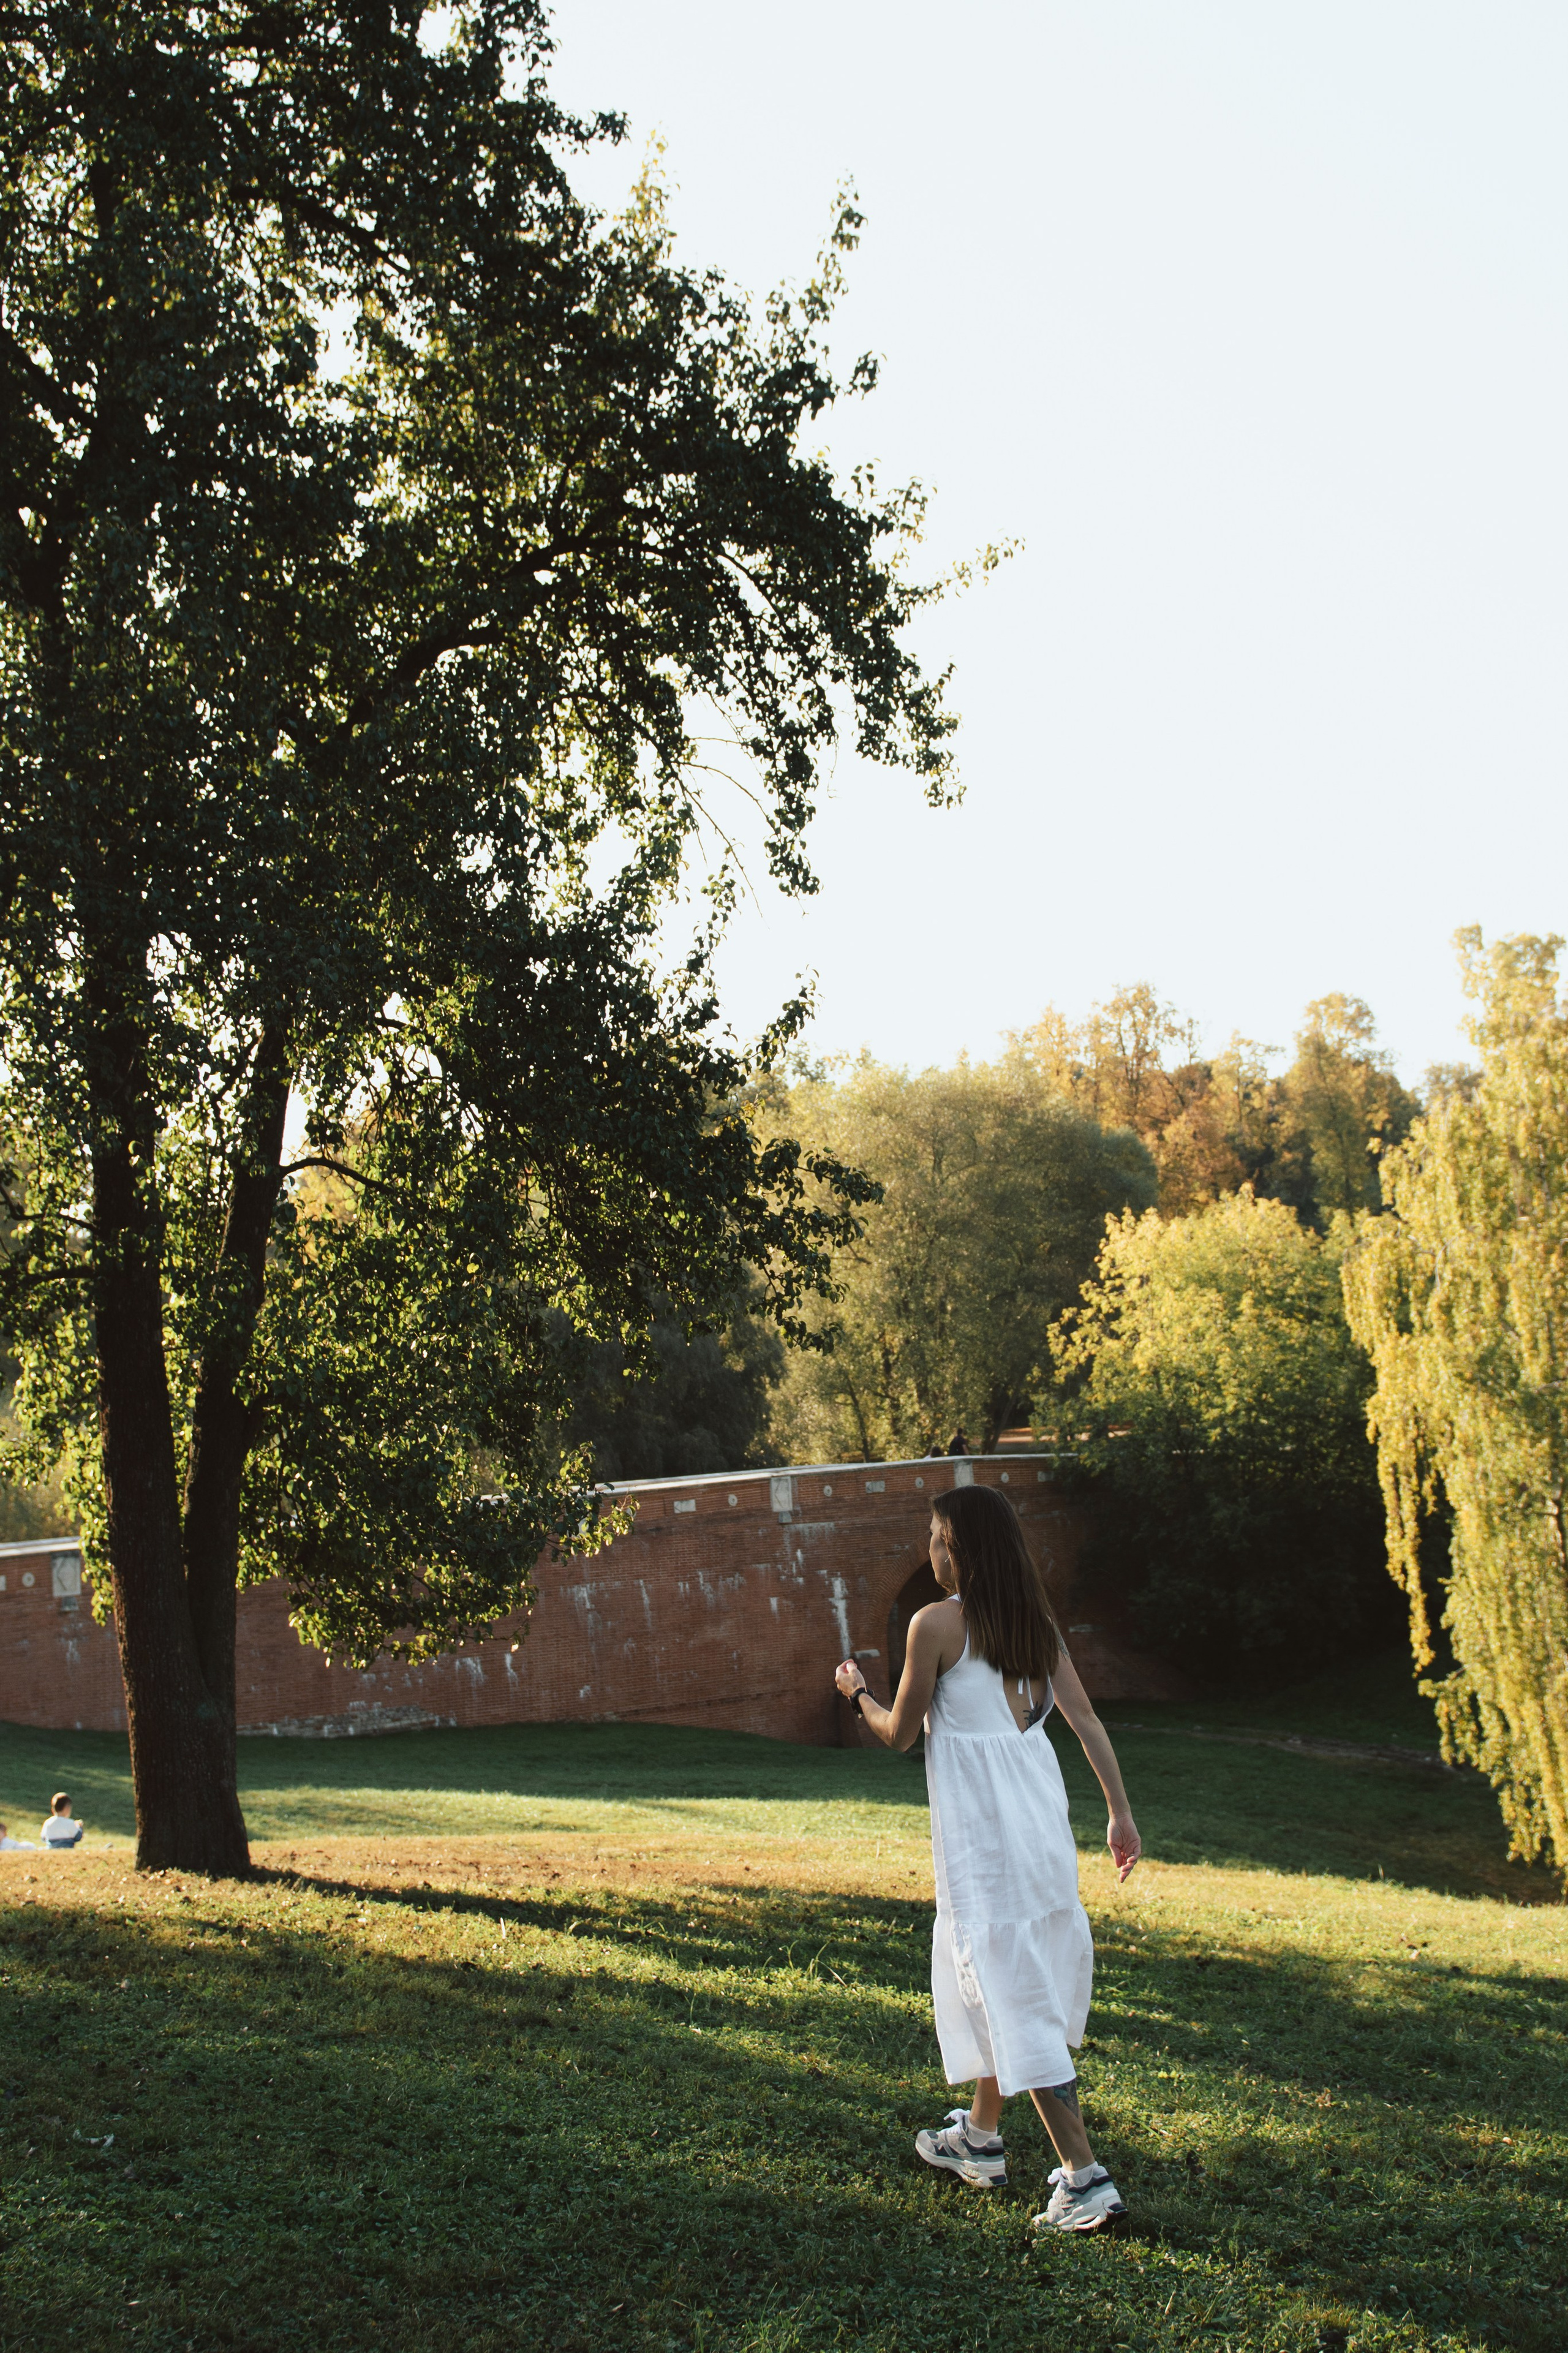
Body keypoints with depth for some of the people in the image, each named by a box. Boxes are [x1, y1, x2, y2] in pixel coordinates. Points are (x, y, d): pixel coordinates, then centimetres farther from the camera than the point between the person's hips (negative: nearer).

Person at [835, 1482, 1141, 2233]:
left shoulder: (936, 1623, -13)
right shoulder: (1035, 1620, 5)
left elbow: (900, 1733, -5)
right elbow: (1086, 1718, 4)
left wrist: (857, 1693, 15)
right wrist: (1120, 1812, 10)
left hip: (981, 1827, -8)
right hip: (1039, 1816, 8)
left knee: (1013, 1992, -3)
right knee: (995, 1975, 22)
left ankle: (1085, 2178, -3)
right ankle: (980, 2136, 36)